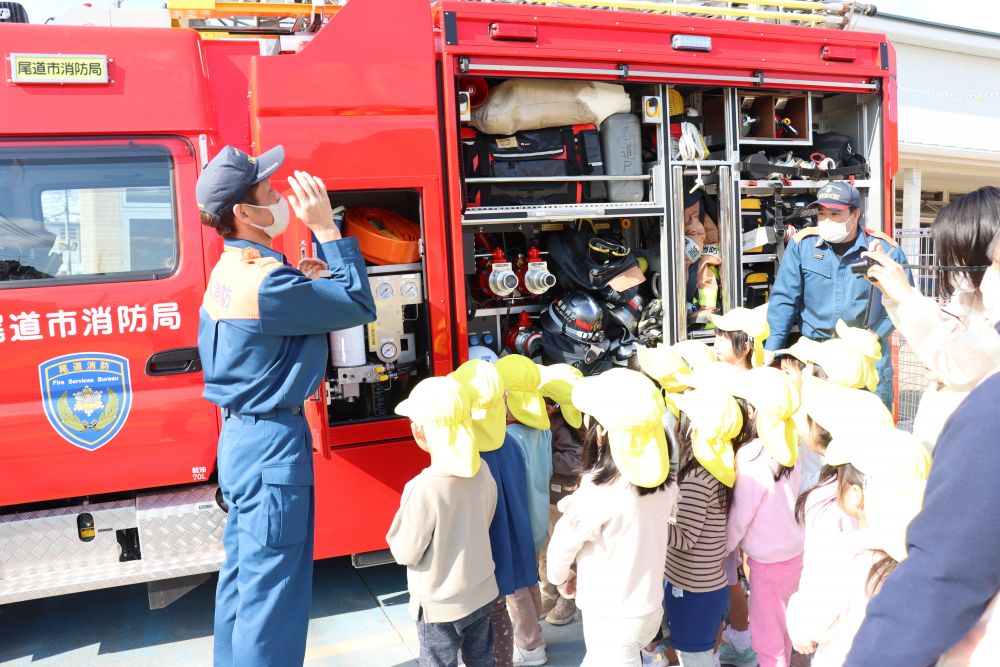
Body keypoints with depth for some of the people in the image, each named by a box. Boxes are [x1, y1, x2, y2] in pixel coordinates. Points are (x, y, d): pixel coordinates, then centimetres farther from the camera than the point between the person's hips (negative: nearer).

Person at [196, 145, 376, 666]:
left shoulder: (228, 271, 7)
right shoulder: (265, 281, -23)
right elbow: (358, 306, -20)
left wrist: (301, 278, 0)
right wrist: (325, 227, -18)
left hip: (240, 435, 10)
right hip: (272, 442, -10)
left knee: (243, 572, 22)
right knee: (272, 585, 2)